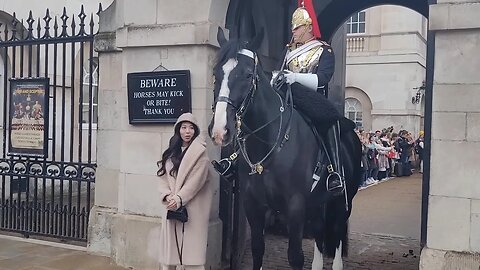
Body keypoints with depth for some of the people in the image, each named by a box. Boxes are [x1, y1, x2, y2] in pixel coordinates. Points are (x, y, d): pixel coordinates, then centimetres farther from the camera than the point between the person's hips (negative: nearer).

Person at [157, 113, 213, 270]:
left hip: (193, 206, -5)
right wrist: (167, 196, -9)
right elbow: (163, 176, 7)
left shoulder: (200, 152, -4)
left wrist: (179, 199, -17)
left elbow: (196, 180, -12)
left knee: (192, 247, -5)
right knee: (169, 245, 7)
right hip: (172, 205, 5)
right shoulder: (171, 152, 13)